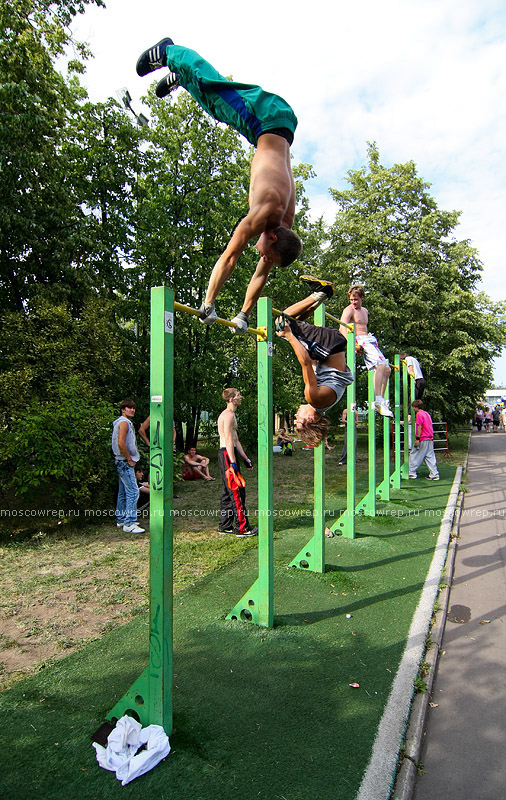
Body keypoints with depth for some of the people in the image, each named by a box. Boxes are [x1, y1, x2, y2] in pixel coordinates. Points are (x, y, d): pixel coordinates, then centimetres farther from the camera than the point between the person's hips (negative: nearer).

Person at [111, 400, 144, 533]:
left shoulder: (127, 422, 18)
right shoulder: (124, 422, -14)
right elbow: (121, 443, -24)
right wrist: (130, 460, -16)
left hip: (122, 462, 11)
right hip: (125, 462, -11)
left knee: (123, 492, 16)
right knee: (133, 492, -11)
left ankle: (121, 520, 24)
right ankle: (129, 524, -9)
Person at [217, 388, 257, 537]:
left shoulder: (229, 414, 22)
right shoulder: (229, 415, -12)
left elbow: (236, 440, 23)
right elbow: (228, 440, -19)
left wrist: (245, 459, 22)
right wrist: (233, 463, -23)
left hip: (226, 454, 11)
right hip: (227, 454, -11)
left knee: (229, 491, 13)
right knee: (237, 491, -8)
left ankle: (225, 526, 20)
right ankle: (241, 527, -4)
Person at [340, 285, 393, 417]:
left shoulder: (365, 311, 23)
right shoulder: (349, 310, -3)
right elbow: (343, 328, -17)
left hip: (370, 340, 9)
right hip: (360, 341, -9)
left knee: (387, 369, 5)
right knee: (381, 365, -26)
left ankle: (381, 401, 9)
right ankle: (378, 400, -33)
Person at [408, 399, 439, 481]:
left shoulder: (419, 414, -10)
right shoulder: (427, 413, 16)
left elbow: (419, 427, -16)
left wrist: (417, 438, -16)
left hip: (422, 440, -8)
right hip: (430, 439, 8)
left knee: (413, 456, 3)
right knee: (430, 457, 8)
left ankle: (411, 473, 7)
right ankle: (434, 475, 5)